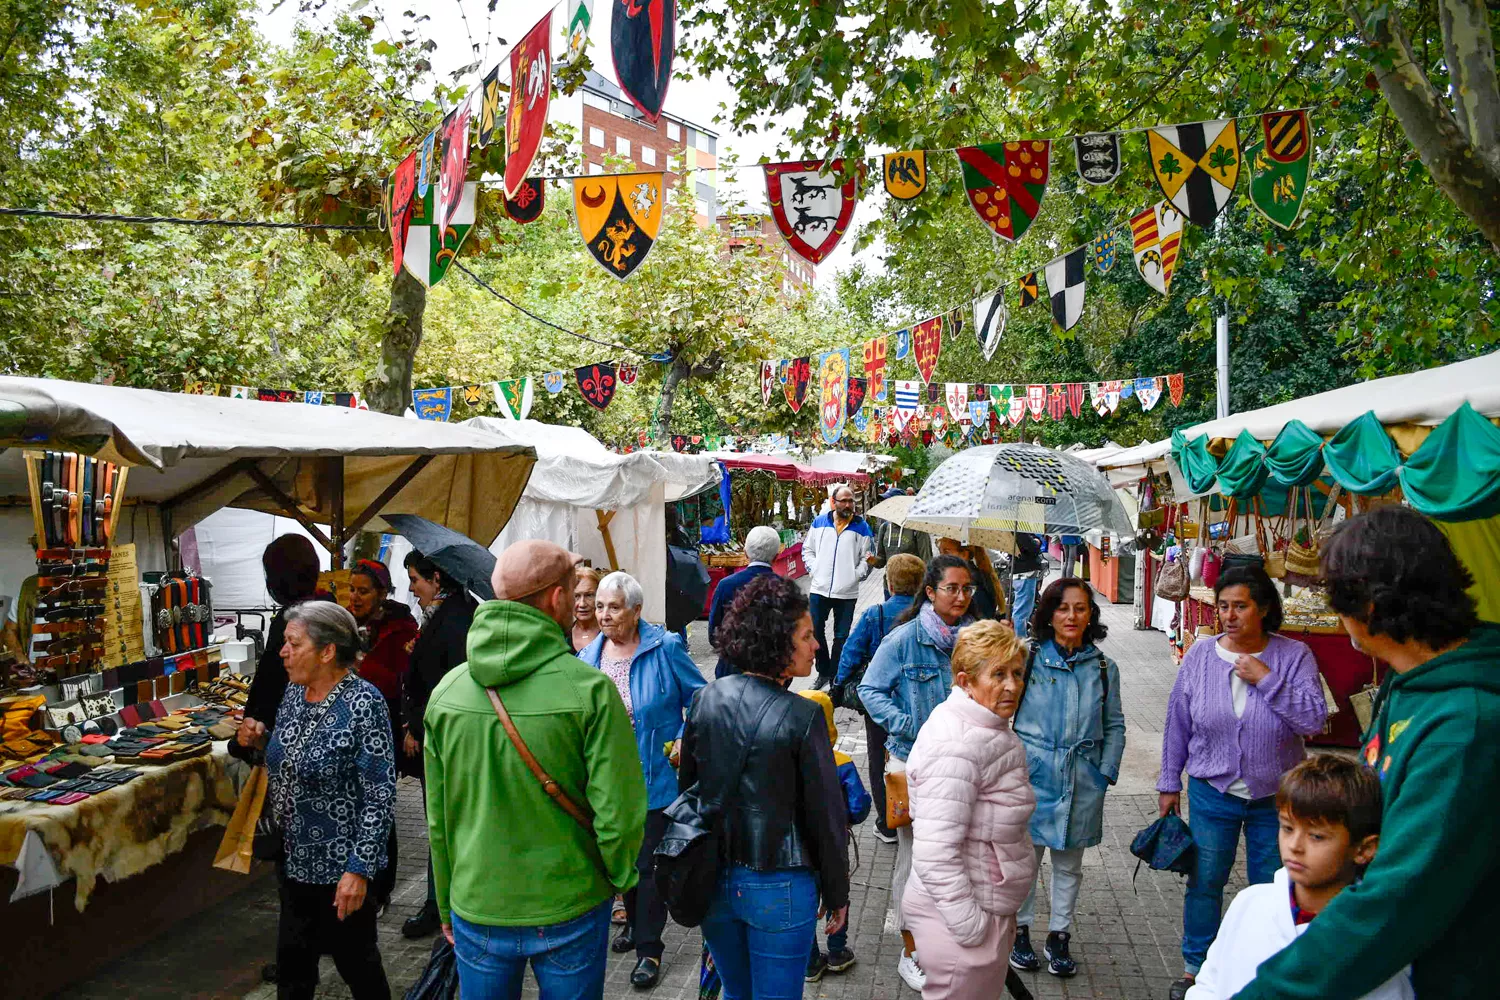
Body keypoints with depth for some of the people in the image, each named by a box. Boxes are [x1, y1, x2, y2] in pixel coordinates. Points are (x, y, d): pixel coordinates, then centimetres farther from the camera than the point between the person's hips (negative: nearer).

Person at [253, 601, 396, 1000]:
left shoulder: (363, 703, -20)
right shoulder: (294, 691, 2)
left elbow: (380, 796, -20)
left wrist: (359, 869, -21)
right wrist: (263, 740, 3)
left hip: (341, 865, -7)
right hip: (296, 859, 7)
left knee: (356, 962, 10)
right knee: (293, 965, 17)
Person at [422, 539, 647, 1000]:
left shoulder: (447, 690, -5)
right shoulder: (589, 689, -18)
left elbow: (437, 817, 2)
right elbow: (618, 812, -18)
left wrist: (447, 907, 15)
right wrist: (620, 877, 2)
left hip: (476, 914, 3)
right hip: (568, 915, -3)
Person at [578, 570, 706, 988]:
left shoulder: (664, 648, -14)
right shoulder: (588, 657, 1)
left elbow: (700, 698, -6)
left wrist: (687, 740, -17)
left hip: (655, 778, -5)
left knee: (648, 863, 1)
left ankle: (649, 947, 17)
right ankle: (636, 922, 42)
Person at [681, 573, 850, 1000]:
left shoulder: (706, 699, -5)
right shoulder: (802, 716, -20)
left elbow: (688, 785, 5)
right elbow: (825, 813, -13)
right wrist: (837, 893, 1)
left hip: (712, 879, 5)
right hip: (777, 886, -5)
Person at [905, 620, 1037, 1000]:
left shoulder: (989, 729, 8)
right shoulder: (956, 747, -27)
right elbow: (935, 850, -30)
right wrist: (969, 923, -24)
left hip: (988, 905, 10)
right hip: (960, 911, -10)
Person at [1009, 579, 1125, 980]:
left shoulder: (1104, 668, 4)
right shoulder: (1027, 658, -6)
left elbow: (1114, 726, 8)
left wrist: (1107, 771, 4)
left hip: (1082, 780, 2)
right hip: (1032, 776, -2)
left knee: (1069, 863, 14)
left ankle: (1059, 937, 29)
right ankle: (1020, 931, 26)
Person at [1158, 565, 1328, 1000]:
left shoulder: (1294, 655, -9)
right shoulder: (1200, 656, -5)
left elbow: (1315, 720, -17)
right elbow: (1178, 724, 2)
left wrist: (1266, 680, -24)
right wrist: (1169, 783, 5)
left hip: (1274, 796, -1)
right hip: (1212, 790, 1)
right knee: (1204, 882, 9)